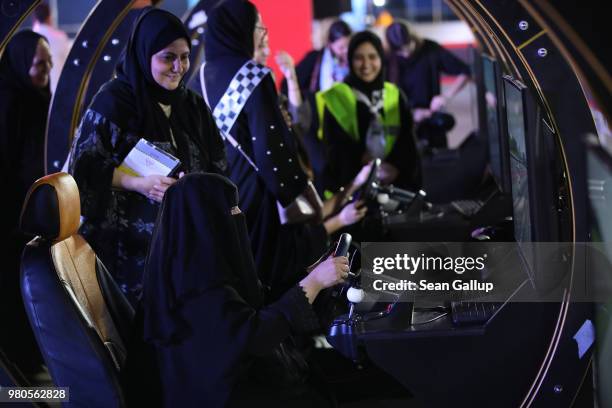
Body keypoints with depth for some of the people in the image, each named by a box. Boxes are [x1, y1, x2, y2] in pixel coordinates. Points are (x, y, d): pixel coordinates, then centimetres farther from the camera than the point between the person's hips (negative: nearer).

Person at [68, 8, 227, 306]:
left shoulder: (191, 105, 9)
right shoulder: (114, 100, -8)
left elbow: (216, 167, 11)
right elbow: (86, 167, -10)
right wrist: (140, 184, -21)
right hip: (133, 239, -5)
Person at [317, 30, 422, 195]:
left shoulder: (395, 96, 11)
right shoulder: (335, 98, 2)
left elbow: (407, 144, 5)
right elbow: (336, 148, -4)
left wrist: (395, 167, -14)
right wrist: (363, 161, -20)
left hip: (393, 185, 3)